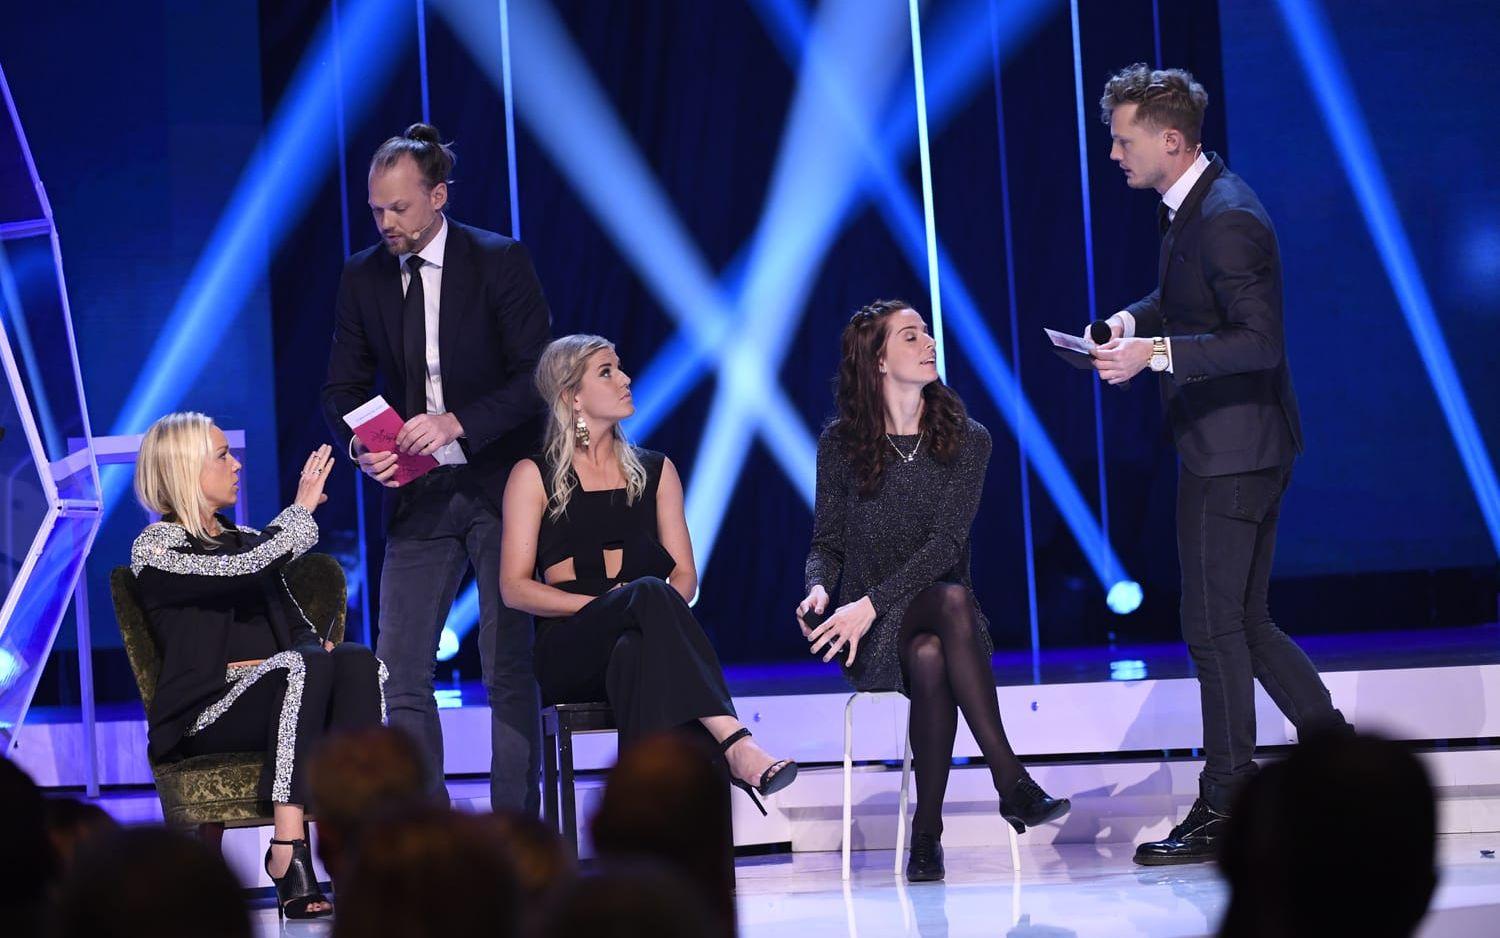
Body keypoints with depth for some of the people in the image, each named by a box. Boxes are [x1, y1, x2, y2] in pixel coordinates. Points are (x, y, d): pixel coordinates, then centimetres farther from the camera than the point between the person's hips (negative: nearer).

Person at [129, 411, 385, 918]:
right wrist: (302, 508, -2)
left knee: (359, 662, -26)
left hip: (273, 696, 6)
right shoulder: (155, 547, 4)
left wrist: (318, 645, -4)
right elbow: (247, 571, -14)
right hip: (206, 713, -6)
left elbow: (297, 624, 20)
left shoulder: (246, 539, 27)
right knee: (302, 667, -35)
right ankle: (288, 852, -43)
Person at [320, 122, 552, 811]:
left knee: (510, 668, 0)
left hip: (502, 486, -4)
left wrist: (457, 423, -23)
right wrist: (362, 447, -13)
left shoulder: (501, 262, -7)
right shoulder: (362, 276, 5)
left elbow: (538, 373, -10)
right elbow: (343, 387, 8)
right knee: (399, 669, -2)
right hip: (417, 495, 4)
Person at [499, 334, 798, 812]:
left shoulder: (655, 470, 21)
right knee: (648, 591, -36)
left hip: (638, 640, 2)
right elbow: (515, 587, 3)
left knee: (635, 653, -40)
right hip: (567, 654, -2)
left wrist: (656, 608, -10)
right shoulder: (534, 477, 10)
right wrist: (601, 603, -12)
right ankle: (735, 744, -52)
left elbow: (684, 575, 15)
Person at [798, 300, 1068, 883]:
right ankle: (1012, 783, -39)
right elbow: (827, 542, 7)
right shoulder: (841, 443, 5)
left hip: (942, 620, 1)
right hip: (873, 638, -1)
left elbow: (946, 542, -9)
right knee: (953, 600, -36)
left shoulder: (966, 440, 3)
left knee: (930, 657, -38)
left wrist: (873, 603, -23)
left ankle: (927, 832, -31)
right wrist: (819, 587, -18)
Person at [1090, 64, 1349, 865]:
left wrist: (1157, 351, -29)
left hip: (1233, 450, -10)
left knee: (1215, 628, -3)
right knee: (1244, 625, 14)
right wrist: (1134, 319, 7)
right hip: (1220, 446, 10)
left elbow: (1260, 341, -25)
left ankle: (1224, 810, 6)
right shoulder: (1188, 207, 11)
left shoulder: (1227, 219, -20)